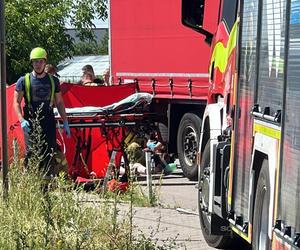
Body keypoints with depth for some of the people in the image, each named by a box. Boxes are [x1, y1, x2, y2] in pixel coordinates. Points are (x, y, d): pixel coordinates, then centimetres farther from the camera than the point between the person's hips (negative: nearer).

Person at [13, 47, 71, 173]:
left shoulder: (53, 80, 10)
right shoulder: (24, 80, 1)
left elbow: (59, 102, 16)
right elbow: (16, 102, 0)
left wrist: (65, 122, 10)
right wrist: (22, 120, -15)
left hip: (49, 121, 3)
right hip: (31, 122, -3)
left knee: (50, 152, 2)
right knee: (32, 153, -9)